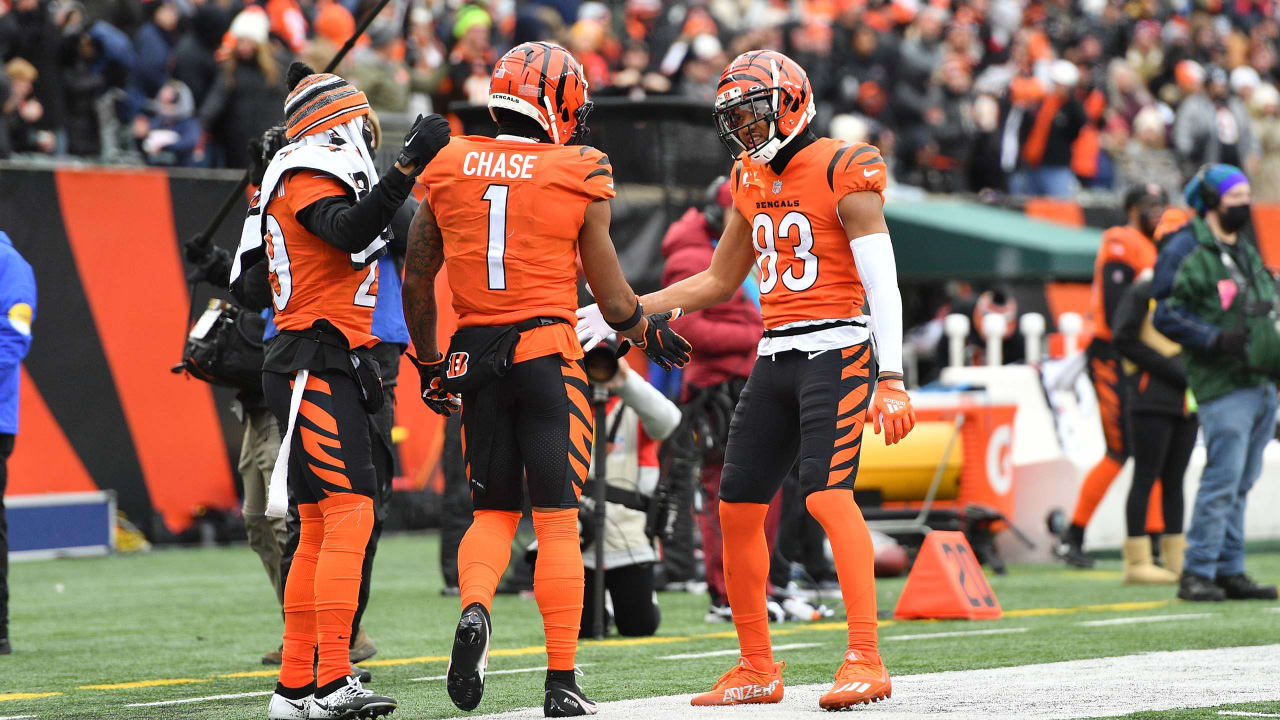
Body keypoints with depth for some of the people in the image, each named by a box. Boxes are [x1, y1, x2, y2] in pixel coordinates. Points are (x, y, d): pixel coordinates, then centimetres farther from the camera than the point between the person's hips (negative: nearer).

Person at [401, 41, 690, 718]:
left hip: (475, 354, 3)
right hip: (548, 349, -3)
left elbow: (416, 281, 11)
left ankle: (474, 610, -15)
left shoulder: (448, 168, 4)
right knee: (558, 520, 3)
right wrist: (649, 333, 21)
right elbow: (609, 291, 1)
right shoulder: (579, 175, -5)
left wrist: (429, 363, 24)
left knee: (493, 510, 14)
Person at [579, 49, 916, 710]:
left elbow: (881, 281, -14)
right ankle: (756, 669, 15)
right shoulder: (751, 182, 14)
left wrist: (892, 378, -22)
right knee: (737, 505, 5)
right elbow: (719, 282, 25)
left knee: (827, 493, -22)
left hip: (836, 351, -8)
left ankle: (865, 661, -24)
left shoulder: (843, 172, -9)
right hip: (775, 357, 8)